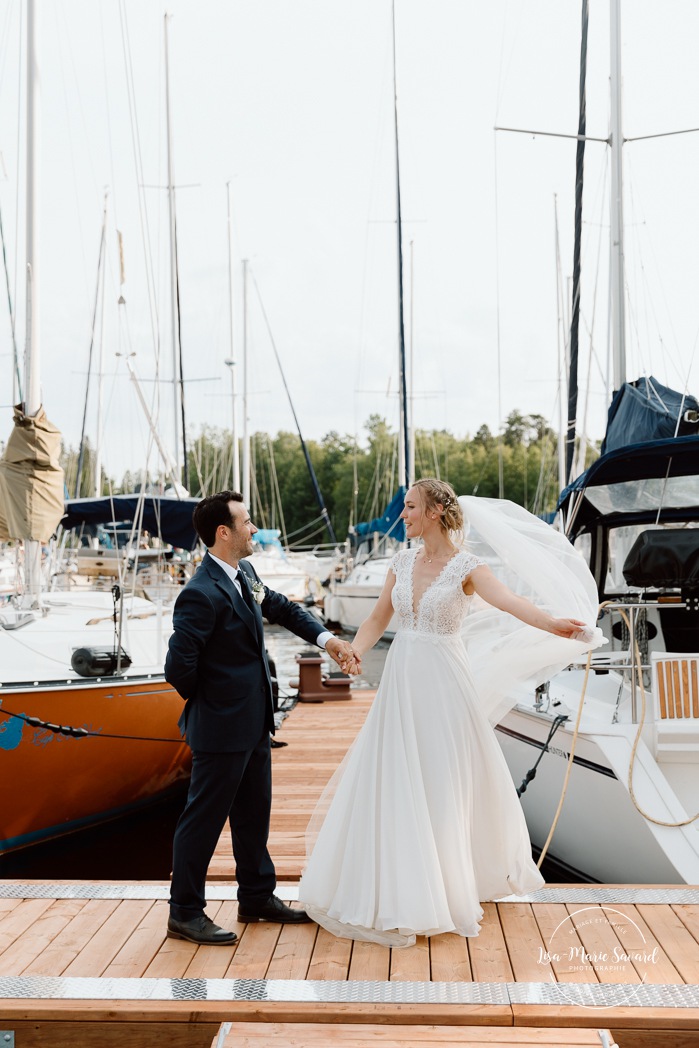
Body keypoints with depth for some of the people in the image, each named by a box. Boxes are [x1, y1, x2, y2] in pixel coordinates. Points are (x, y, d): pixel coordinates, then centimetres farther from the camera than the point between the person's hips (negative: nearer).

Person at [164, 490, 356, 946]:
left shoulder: (245, 574, 4)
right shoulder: (202, 594, -25)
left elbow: (280, 607, 19)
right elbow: (179, 667, -27)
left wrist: (325, 637, 6)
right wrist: (207, 701, -9)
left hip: (254, 722, 9)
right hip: (223, 728, -9)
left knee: (254, 812, 21)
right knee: (205, 818, 6)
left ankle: (258, 896, 37)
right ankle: (185, 913, 22)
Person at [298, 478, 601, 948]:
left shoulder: (467, 566, -10)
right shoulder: (403, 561, 7)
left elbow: (509, 600, -28)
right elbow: (377, 619, 10)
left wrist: (553, 623, -47)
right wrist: (352, 656, -7)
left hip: (443, 684, -5)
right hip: (401, 681, 5)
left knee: (442, 788, 4)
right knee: (390, 783, 7)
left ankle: (444, 890, 23)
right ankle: (398, 891, 23)